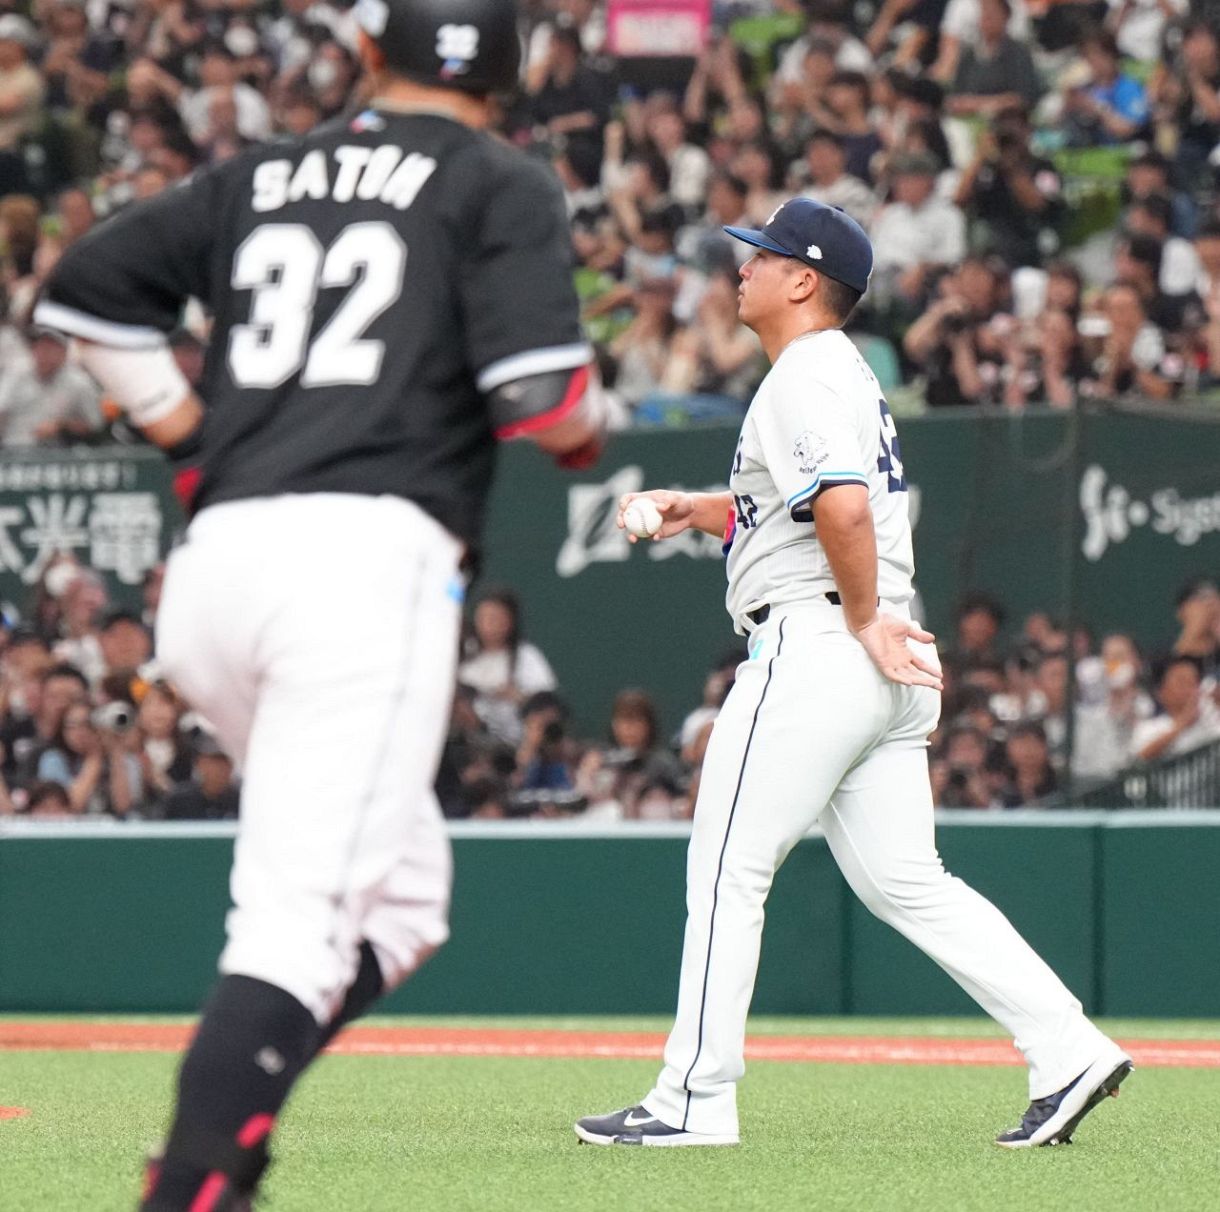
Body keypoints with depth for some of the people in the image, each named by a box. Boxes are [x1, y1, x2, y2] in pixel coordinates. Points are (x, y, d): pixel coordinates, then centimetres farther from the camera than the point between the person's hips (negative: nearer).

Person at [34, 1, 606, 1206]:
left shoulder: (262, 175, 20)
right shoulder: (502, 188, 6)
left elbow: (87, 284, 19)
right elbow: (540, 393, -7)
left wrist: (190, 437, 23)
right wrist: (588, 431, 15)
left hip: (212, 566, 6)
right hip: (371, 552, -6)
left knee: (398, 895, 19)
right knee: (302, 915, -12)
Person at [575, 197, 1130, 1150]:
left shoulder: (804, 379, -11)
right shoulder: (845, 374, 21)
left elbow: (845, 507, -26)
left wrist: (864, 623, -18)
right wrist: (697, 511, 24)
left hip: (814, 649, -10)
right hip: (886, 674, 10)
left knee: (726, 872, -3)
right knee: (903, 882, 8)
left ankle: (695, 1099, -1)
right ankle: (1068, 1050, -1)